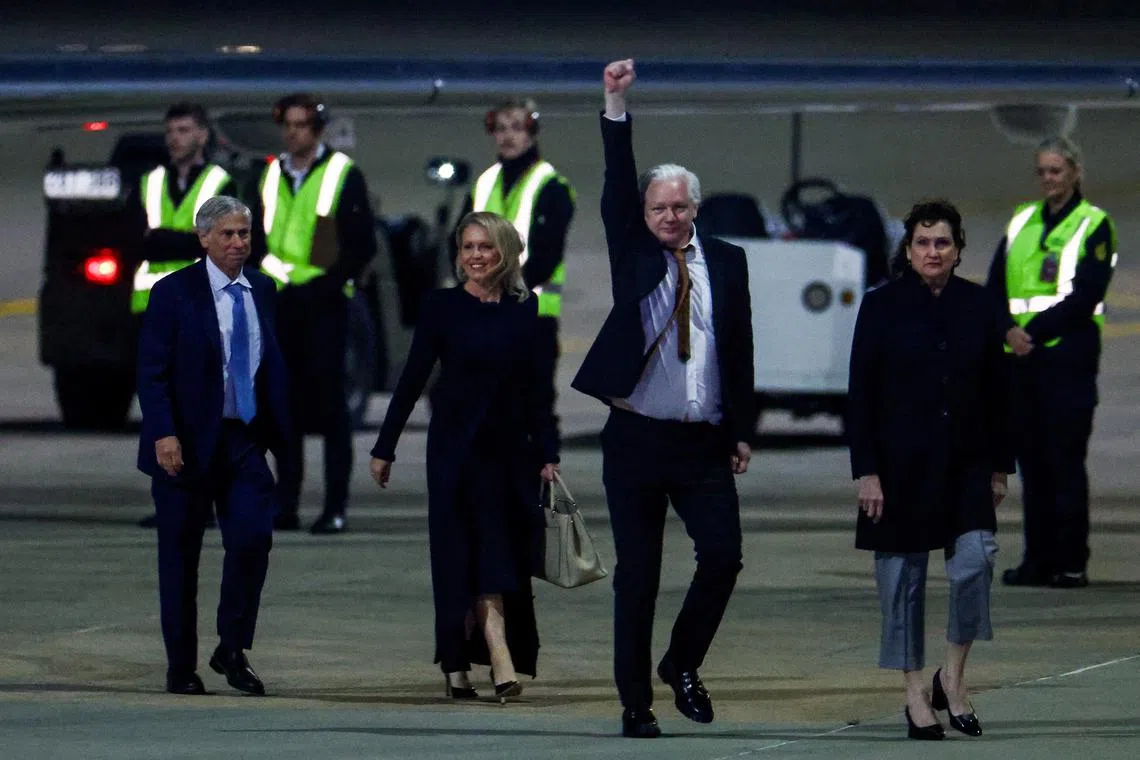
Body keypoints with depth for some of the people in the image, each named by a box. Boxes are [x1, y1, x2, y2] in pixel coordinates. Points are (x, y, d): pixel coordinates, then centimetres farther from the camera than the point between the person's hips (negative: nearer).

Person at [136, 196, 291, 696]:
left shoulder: (261, 290, 10)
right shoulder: (174, 293, -6)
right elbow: (152, 371, -10)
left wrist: (280, 430, 9)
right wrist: (163, 434, -20)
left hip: (244, 439, 4)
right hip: (187, 444, -4)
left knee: (253, 538, -13)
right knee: (180, 558, 4)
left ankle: (232, 649, 3)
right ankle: (181, 667, 14)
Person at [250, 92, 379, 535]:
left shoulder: (344, 175, 0)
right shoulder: (270, 176, 14)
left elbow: (363, 244, -4)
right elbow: (256, 238, 17)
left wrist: (328, 284, -13)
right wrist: (270, 275, 1)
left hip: (324, 305, -5)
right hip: (280, 306, 5)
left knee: (329, 404, -6)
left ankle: (335, 509, -5)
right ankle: (286, 504, 8)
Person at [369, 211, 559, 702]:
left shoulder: (523, 309, 6)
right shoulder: (442, 306, -2)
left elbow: (536, 386, 9)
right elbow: (413, 379, -1)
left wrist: (548, 453, 4)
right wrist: (385, 447, -2)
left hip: (511, 447, 4)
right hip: (456, 446, -4)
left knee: (507, 561, 4)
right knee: (479, 554, -11)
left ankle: (457, 666, 13)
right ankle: (502, 662, -21)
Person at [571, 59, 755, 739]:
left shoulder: (726, 261, 9)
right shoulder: (633, 251, 5)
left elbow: (741, 347, 10)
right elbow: (617, 185, -8)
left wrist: (743, 432, 6)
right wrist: (617, 107, -19)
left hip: (704, 443, 1)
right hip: (636, 437, -1)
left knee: (724, 555, -10)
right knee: (637, 575, 1)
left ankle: (683, 665, 13)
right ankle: (636, 703, 7)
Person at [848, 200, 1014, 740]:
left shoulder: (978, 307, 4)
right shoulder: (882, 306, -4)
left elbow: (996, 392, 10)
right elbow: (860, 394, -5)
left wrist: (999, 467, 9)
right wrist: (866, 472, -10)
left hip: (965, 462, 2)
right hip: (902, 463, -2)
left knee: (975, 562, -13)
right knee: (903, 577, 3)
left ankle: (953, 677, 5)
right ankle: (916, 696, 13)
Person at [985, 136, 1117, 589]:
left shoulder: (1093, 226, -1)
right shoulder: (1022, 222, 15)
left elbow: (1085, 296, -11)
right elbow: (995, 285, 9)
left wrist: (1035, 331, -16)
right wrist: (1009, 328, -10)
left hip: (1069, 352, -5)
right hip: (1023, 355, 5)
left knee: (1066, 459, -7)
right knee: (1031, 458, 5)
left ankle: (1071, 562, -4)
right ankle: (1038, 559, 10)